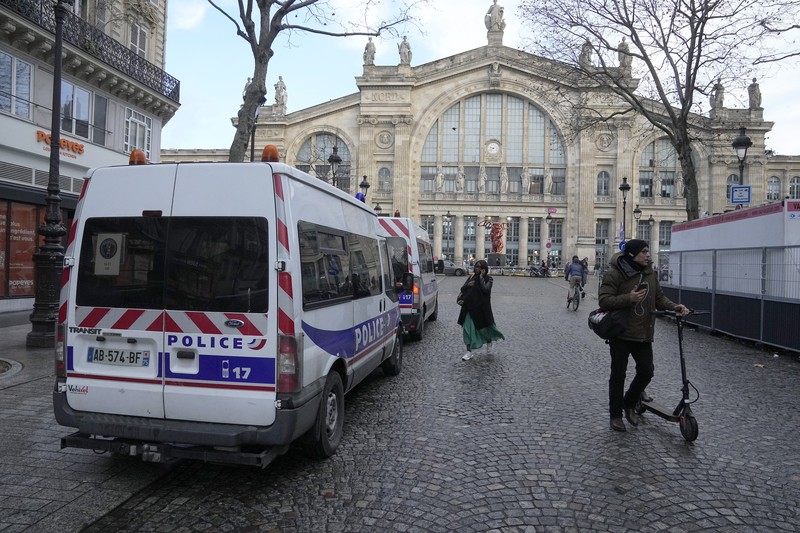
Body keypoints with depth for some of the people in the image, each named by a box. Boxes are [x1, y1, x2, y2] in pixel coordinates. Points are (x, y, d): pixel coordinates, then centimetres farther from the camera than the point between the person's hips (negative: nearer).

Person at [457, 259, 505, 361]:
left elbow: (485, 289, -21)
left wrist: (481, 277, -16)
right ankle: (469, 351, 3)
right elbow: (462, 289, 7)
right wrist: (467, 285, -13)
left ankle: (489, 342, 42)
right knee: (468, 329, -2)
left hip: (481, 308, -3)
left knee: (484, 327, 11)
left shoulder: (488, 279, -3)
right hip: (469, 307, 3)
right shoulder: (471, 277, 8)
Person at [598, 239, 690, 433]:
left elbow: (659, 297, 12)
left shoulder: (650, 273, 5)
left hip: (643, 334, 6)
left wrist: (674, 307, -6)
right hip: (621, 333, -5)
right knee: (618, 375, 5)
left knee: (646, 372, 8)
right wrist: (629, 298, -29)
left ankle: (629, 404, 33)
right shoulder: (615, 274, -14)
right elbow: (604, 300, -18)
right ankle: (615, 415, 20)